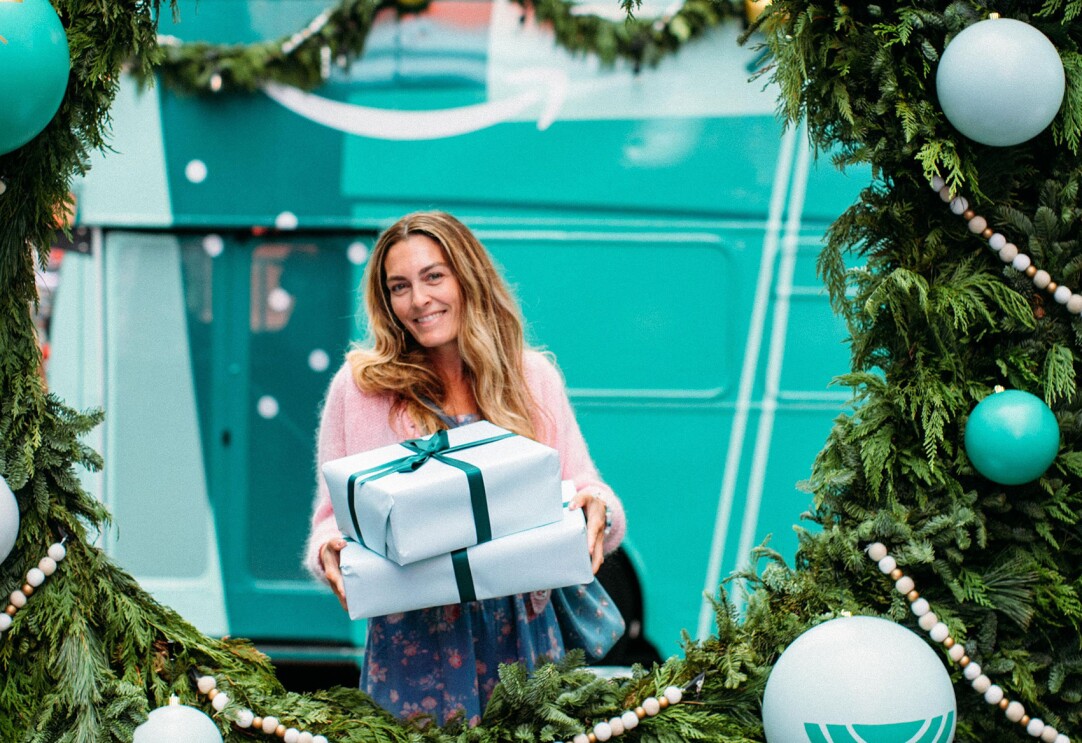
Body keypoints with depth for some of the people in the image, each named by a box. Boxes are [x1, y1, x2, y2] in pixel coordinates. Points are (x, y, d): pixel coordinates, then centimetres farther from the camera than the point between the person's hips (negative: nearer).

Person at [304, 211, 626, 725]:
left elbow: (581, 487, 4)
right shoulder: (360, 386, 1)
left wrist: (596, 510, -18)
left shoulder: (533, 378, 5)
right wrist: (330, 551, -17)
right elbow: (333, 514, 5)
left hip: (523, 636, 1)